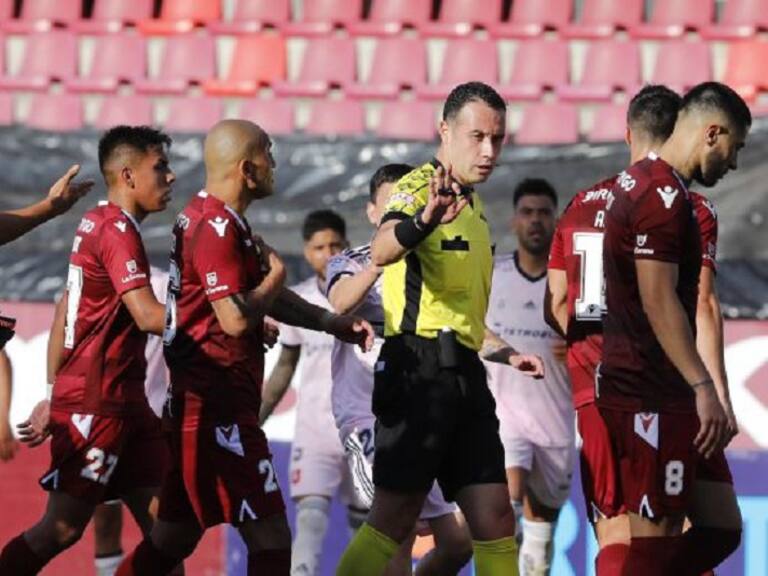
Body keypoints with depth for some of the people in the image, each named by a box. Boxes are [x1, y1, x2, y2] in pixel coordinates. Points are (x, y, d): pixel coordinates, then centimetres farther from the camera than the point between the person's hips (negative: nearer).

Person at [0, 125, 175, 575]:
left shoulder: (96, 223, 15)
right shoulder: (118, 231, -14)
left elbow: (64, 311, 19)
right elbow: (148, 316, -23)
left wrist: (55, 395, 21)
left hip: (123, 403, 10)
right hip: (96, 403, -10)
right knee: (63, 527, -7)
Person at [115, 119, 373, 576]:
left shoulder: (222, 221, 17)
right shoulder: (216, 228, -16)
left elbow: (265, 296, 26)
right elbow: (236, 318, -24)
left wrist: (333, 324, 18)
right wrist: (276, 276, -7)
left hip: (199, 404, 11)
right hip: (218, 408, -11)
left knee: (174, 538, 14)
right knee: (270, 536, -9)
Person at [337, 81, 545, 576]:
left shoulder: (473, 205, 20)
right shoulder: (419, 187, -8)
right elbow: (382, 251, -33)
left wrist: (506, 353, 27)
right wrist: (424, 219, -53)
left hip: (464, 376, 9)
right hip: (421, 371, -9)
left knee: (495, 520, 4)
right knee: (394, 519, -9)